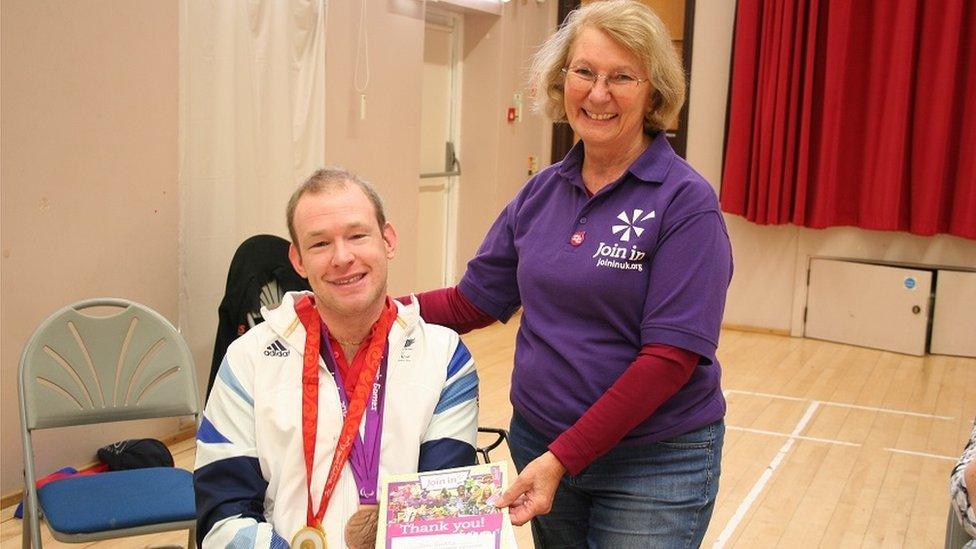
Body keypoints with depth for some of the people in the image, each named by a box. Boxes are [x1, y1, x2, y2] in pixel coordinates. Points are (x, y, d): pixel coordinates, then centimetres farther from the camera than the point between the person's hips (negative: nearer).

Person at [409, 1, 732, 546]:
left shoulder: (686, 202, -14)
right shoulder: (542, 192, 2)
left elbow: (672, 356, -19)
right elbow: (472, 301, 4)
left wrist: (563, 458, -23)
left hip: (654, 463, -5)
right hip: (538, 441, 5)